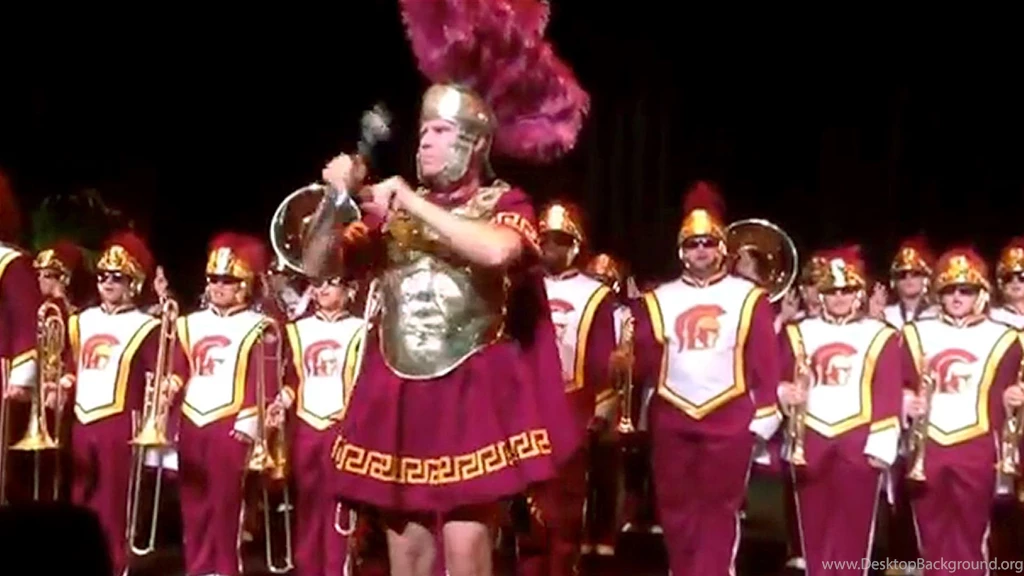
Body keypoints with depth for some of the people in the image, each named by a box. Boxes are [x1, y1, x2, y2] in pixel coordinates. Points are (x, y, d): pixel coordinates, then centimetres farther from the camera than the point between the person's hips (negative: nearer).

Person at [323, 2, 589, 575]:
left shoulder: (506, 202, 0)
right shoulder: (396, 205, 12)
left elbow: (498, 251, -24)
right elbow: (319, 264, 8)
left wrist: (415, 204, -18)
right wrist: (337, 198, -9)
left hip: (473, 396, -4)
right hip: (399, 397, 4)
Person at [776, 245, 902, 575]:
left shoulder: (881, 337, 6)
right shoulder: (798, 333, 12)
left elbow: (889, 397, 0)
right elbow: (778, 379, 12)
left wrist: (882, 445, -7)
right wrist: (784, 393, -11)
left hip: (859, 444, -2)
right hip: (809, 442, 2)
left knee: (852, 532, 0)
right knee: (814, 530, 6)